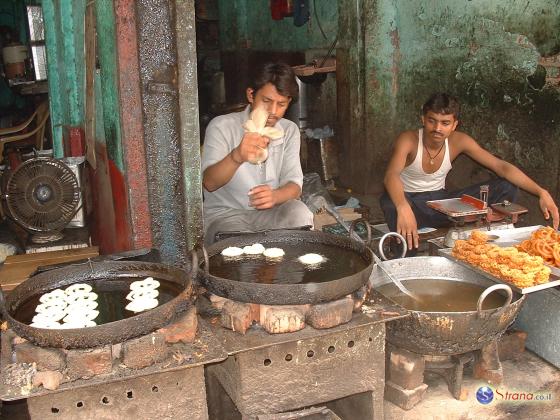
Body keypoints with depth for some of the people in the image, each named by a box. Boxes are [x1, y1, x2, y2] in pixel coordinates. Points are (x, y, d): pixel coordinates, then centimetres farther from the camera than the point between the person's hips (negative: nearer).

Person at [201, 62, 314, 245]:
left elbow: (294, 185, -4)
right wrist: (236, 156, -47)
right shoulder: (221, 126, -11)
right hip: (225, 214, -4)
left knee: (300, 214, -27)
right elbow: (209, 183, -25)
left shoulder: (290, 131, 4)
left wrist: (275, 196, -30)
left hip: (270, 211, 4)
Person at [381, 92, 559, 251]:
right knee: (389, 202, -42)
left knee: (506, 187, -10)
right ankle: (407, 255, -21)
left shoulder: (459, 141, -10)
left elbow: (501, 166, -13)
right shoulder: (408, 140, -23)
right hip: (411, 202, -4)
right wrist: (403, 208, -63)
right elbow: (391, 175, -42)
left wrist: (541, 192, -24)